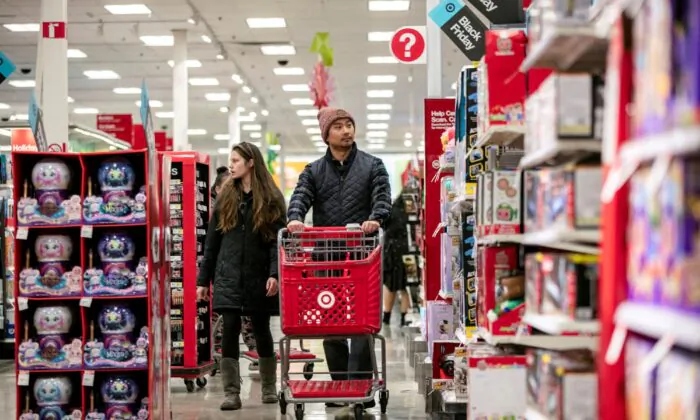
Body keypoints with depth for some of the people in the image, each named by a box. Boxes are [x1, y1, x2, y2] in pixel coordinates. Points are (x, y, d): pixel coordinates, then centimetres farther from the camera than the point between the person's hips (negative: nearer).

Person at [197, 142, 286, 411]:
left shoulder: (271, 199, 1)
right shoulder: (226, 196, 9)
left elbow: (277, 240, -6)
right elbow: (212, 241, 9)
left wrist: (275, 273, -19)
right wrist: (203, 279, 6)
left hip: (259, 277, -2)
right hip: (228, 276, 2)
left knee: (261, 330, 7)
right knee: (230, 329, -8)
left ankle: (269, 388, 23)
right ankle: (231, 393, -4)